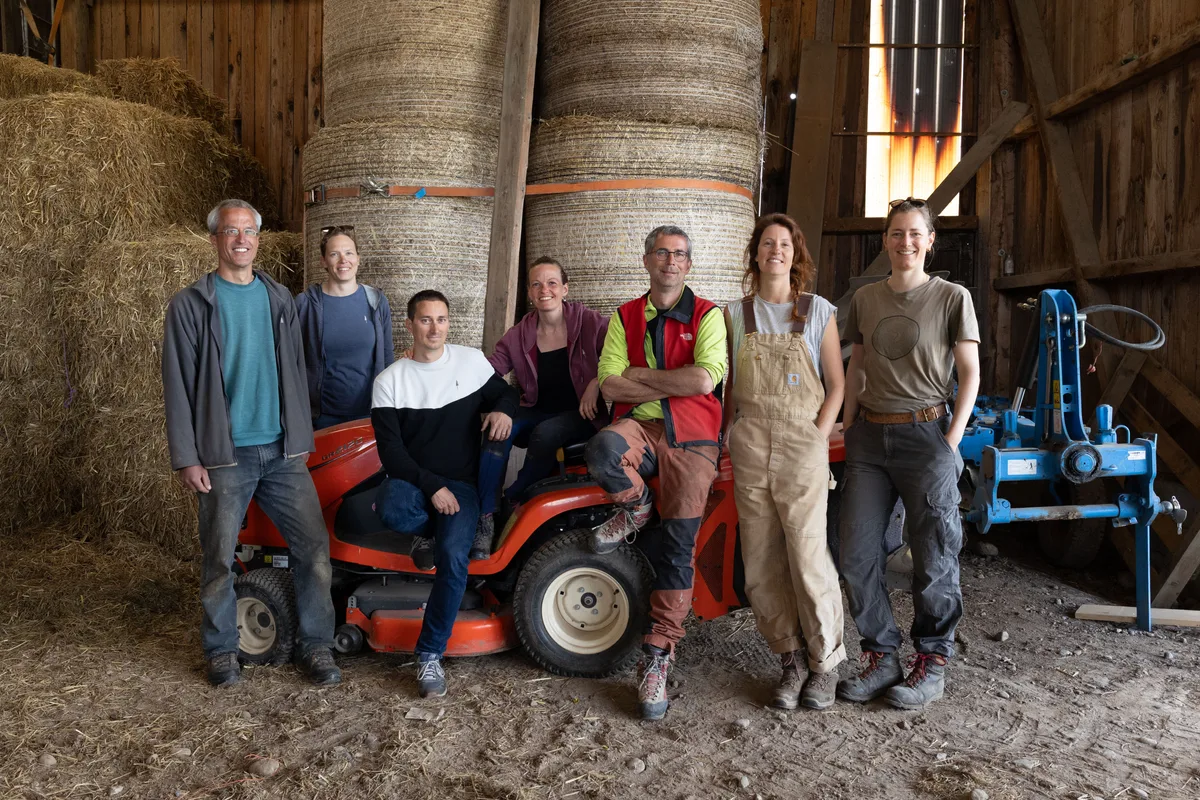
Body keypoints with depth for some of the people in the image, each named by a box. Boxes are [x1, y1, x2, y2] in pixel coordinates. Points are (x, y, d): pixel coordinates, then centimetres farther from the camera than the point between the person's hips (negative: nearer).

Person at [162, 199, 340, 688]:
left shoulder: (279, 299, 11)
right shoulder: (191, 305, 0)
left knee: (314, 547, -1)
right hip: (225, 455, -3)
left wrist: (302, 439, 10)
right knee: (218, 560, 5)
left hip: (282, 451, 3)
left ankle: (315, 645, 13)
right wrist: (186, 458, -7)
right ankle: (221, 650, 24)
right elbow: (177, 384, -2)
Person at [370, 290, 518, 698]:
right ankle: (434, 532, -1)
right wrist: (432, 486, -18)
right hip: (411, 480, 0)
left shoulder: (472, 361, 5)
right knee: (391, 511, -37)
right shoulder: (389, 381, 1)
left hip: (459, 483, 0)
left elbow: (504, 392, 20)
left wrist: (503, 410, -6)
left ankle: (430, 655, -11)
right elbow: (391, 452, -5)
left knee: (453, 556, -27)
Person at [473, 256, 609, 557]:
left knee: (546, 432, -36)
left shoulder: (588, 322, -5)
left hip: (579, 415, -3)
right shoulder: (519, 335, 4)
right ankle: (485, 521, -26)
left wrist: (597, 382, -23)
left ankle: (511, 503, -13)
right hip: (536, 413, 3)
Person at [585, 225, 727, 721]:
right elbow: (610, 385, 0)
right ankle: (634, 507, -1)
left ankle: (658, 658, 3)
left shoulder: (707, 316, 4)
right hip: (640, 427, 2)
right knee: (603, 451, -35)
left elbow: (704, 379, -14)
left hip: (691, 439, -1)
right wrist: (671, 384, -7)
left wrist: (640, 375, -6)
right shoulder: (625, 318, 12)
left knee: (678, 546, -6)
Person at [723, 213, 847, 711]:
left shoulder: (819, 311, 5)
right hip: (750, 442, 3)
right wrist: (732, 441, 4)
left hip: (802, 441, -2)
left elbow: (836, 386, 4)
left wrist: (817, 439, -6)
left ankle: (826, 662, 10)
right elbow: (728, 387, 13)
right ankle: (790, 660, 15)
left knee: (809, 554, -6)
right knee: (762, 561, 3)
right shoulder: (735, 314, 11)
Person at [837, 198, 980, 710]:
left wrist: (952, 441, -8)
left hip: (925, 435, -4)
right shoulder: (865, 299, 11)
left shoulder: (952, 298, 0)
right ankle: (881, 657, 16)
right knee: (856, 556, 2)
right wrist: (849, 429, 9)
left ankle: (932, 663, 17)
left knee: (934, 557, 1)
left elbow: (970, 374, 0)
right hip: (870, 437, 4)